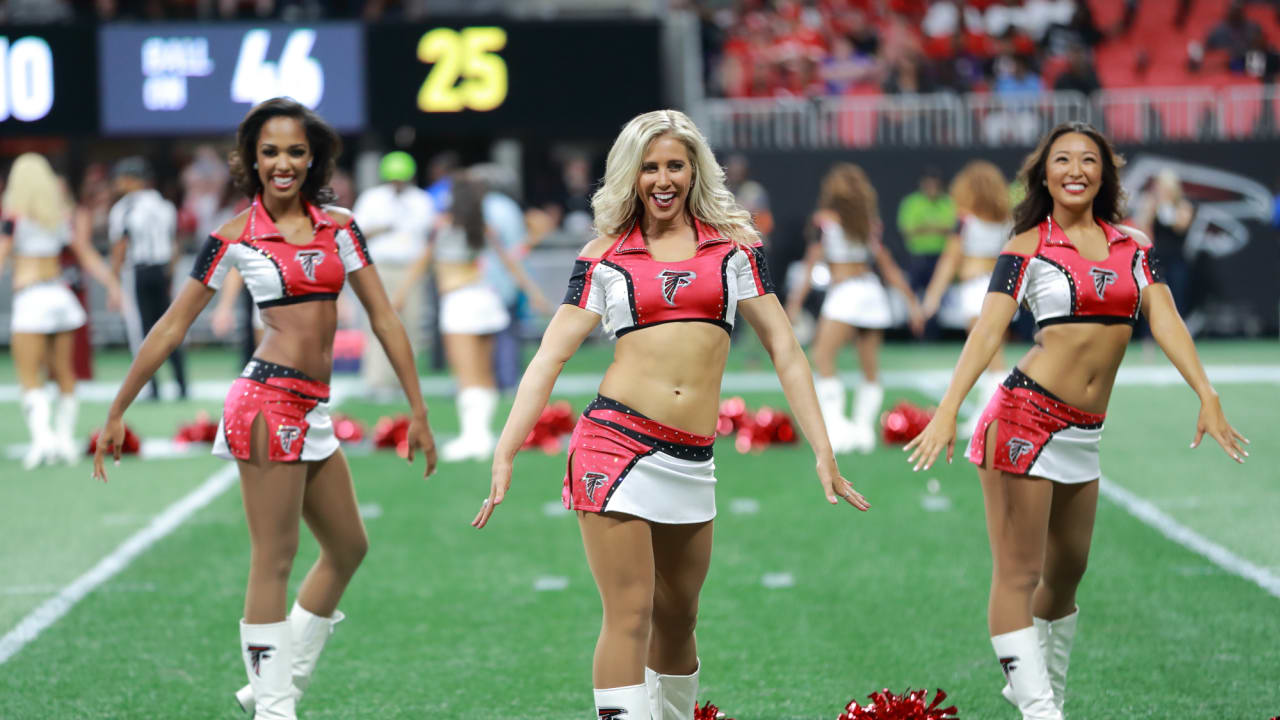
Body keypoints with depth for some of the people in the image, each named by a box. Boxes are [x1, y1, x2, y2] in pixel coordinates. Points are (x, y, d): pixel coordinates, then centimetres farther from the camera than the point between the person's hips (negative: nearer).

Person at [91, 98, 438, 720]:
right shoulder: (234, 239, -2)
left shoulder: (338, 227, 11)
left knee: (347, 548, 13)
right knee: (274, 559, -5)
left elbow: (383, 318, 12)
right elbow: (172, 327, 2)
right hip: (268, 402, -7)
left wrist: (418, 410, 8)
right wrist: (116, 413, 2)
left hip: (313, 412, 7)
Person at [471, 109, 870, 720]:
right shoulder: (604, 256, 6)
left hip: (690, 460, 2)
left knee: (677, 619, 12)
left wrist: (823, 454, 5)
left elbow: (783, 349, 10)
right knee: (629, 616, -8)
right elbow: (551, 355, 3)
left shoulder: (732, 245, 9)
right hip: (615, 442, -2)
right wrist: (504, 456, -5)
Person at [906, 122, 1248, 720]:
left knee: (1066, 572, 16)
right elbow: (988, 330, -11)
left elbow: (1165, 320, 2)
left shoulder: (1133, 246, 11)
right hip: (1025, 419, -5)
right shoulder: (1028, 248, -3)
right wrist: (947, 411, -22)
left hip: (1082, 434, 6)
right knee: (1018, 574, -5)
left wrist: (1207, 396, -10)